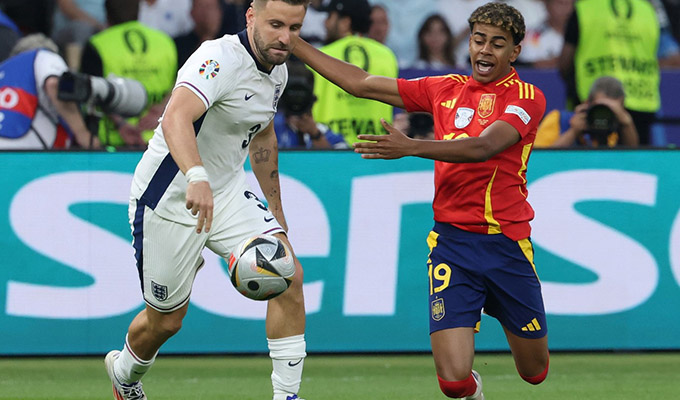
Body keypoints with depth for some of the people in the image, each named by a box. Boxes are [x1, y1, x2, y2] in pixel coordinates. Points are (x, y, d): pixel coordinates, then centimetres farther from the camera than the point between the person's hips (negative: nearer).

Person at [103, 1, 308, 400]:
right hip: (170, 200, -7)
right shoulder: (220, 59, -27)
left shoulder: (277, 72, 1)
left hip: (227, 194, 7)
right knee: (166, 320, 8)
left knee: (289, 276, -14)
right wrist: (197, 177, -63)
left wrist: (276, 209, 27)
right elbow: (176, 119, -46)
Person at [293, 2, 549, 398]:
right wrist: (291, 42, 14)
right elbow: (361, 83, 15)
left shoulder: (527, 98, -4)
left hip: (507, 244, -2)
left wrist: (411, 148, -32)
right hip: (451, 243, 2)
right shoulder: (447, 89, 9)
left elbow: (483, 148, -21)